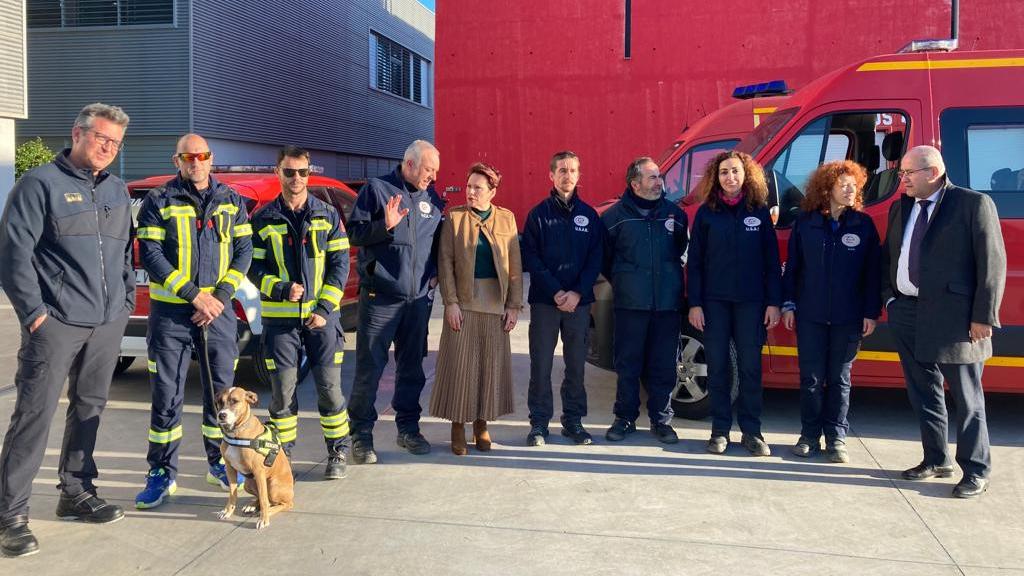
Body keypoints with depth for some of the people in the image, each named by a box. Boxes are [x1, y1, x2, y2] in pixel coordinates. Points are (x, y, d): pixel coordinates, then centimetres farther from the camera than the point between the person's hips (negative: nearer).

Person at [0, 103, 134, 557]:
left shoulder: (117, 191, 15)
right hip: (56, 324, -6)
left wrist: (126, 301, 12)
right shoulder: (41, 184, -5)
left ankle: (76, 493, 27)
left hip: (107, 324, 6)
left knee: (89, 409, 14)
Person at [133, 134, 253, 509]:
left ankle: (219, 463, 24)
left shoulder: (232, 201, 9)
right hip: (170, 312, -2)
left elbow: (243, 251, 6)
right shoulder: (159, 202, 0)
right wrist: (194, 295, -15)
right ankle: (162, 473, 11)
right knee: (167, 395, 1)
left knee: (221, 390, 10)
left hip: (219, 311, 3)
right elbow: (150, 254, -8)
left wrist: (221, 296, -8)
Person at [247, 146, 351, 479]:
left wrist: (324, 308, -7)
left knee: (329, 387, 2)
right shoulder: (263, 220, 5)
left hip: (322, 316, 0)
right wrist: (281, 289, -15)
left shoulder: (328, 215, 6)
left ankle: (338, 452, 16)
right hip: (279, 318, 0)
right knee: (282, 390, 3)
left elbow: (340, 264, 2)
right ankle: (282, 454, 17)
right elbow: (254, 267, 4)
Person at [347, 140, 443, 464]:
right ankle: (361, 435, 7)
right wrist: (385, 226, -21)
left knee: (412, 368, 12)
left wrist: (433, 272, 9)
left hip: (418, 299, 5)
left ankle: (408, 428, 24)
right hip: (379, 297, -5)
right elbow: (354, 233, -6)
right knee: (369, 368, -2)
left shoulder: (429, 199, 13)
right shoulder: (377, 189, -3)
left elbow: (438, 240, 24)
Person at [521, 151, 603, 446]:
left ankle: (573, 421, 18)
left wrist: (578, 292, -10)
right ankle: (539, 422, 10)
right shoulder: (539, 213, 2)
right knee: (541, 365, 1)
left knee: (576, 364, 7)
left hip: (579, 300, 2)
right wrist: (556, 292, -13)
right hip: (544, 300, -2)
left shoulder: (589, 214, 8)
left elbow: (596, 257, 3)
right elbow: (530, 257, -3)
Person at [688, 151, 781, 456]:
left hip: (751, 301, 0)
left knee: (750, 366, 3)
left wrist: (773, 302, -2)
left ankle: (751, 431, 13)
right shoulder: (706, 212, 4)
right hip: (714, 301, 0)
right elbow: (695, 261, 3)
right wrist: (694, 303, -4)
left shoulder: (759, 211, 5)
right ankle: (720, 430, 14)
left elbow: (771, 260, 4)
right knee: (717, 366, 4)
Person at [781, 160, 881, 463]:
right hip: (810, 314, 0)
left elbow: (873, 271, 0)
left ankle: (836, 438, 18)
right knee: (811, 377, 5)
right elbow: (792, 265, 4)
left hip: (848, 317, 0)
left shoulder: (863, 224, 1)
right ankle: (810, 435, 17)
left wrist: (871, 312, -4)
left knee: (839, 378, 9)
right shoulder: (805, 222, 2)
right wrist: (788, 304, 0)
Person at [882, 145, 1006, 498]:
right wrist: (889, 298, 7)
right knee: (922, 393, 14)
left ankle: (976, 472, 13)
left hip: (953, 317, -6)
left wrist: (983, 317, -14)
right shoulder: (900, 208, 12)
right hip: (906, 314, 7)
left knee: (966, 398, 2)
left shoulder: (974, 204, -7)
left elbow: (993, 262, -10)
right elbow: (888, 255, 20)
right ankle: (936, 460, 28)